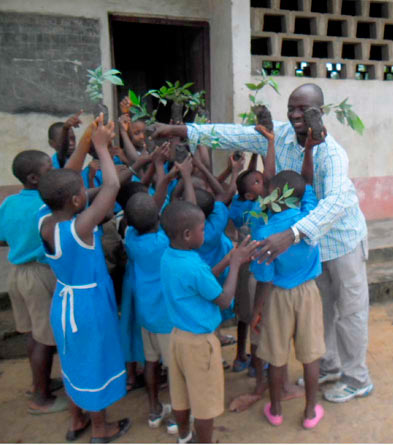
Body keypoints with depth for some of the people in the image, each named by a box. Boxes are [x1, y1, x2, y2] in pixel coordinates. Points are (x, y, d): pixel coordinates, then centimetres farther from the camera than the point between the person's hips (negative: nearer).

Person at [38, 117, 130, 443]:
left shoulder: (45, 221, -11)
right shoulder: (80, 229, -32)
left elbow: (66, 181, -1)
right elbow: (112, 186, -34)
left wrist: (87, 140, -5)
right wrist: (101, 146, -21)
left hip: (64, 300, 7)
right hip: (89, 304, -7)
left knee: (75, 360, 25)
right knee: (94, 363, 13)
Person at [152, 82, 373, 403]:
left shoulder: (331, 152, -29)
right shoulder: (279, 134, -11)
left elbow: (337, 201, -44)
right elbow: (236, 135, -10)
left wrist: (292, 234, -56)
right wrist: (182, 130, -15)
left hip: (341, 238, -6)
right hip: (310, 236, 6)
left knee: (350, 309, 8)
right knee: (320, 305, 19)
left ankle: (358, 379, 29)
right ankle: (329, 366, 41)